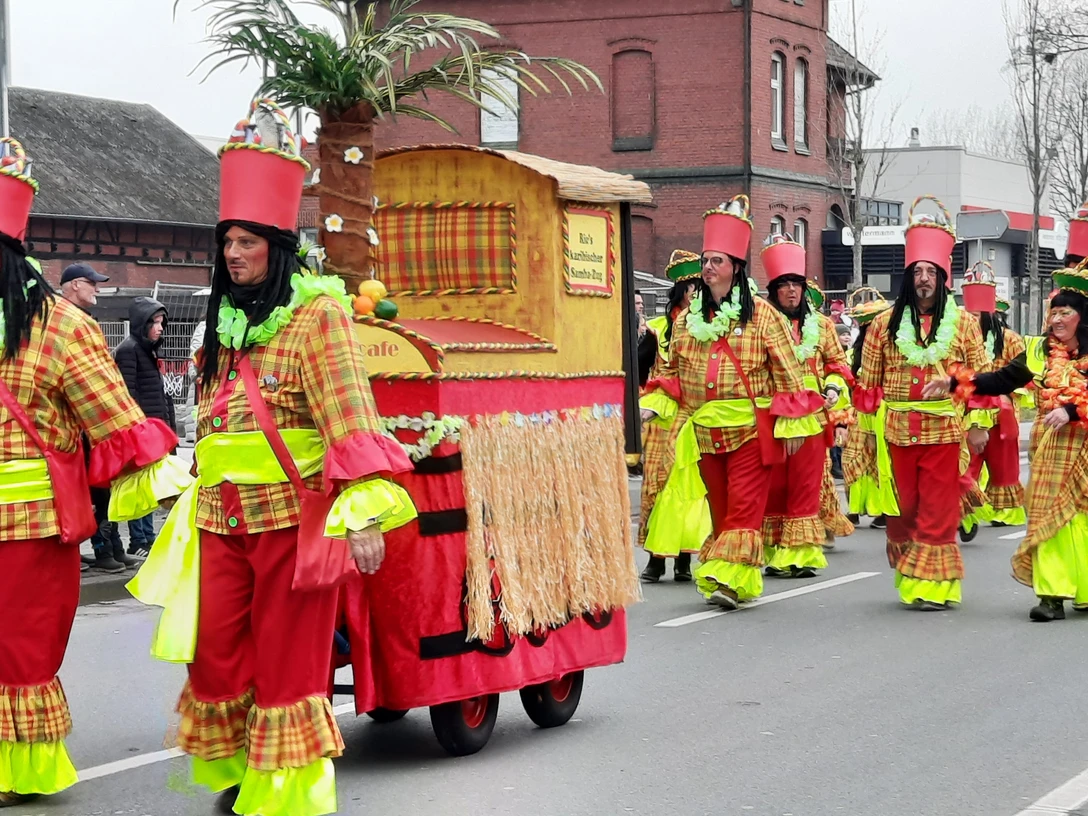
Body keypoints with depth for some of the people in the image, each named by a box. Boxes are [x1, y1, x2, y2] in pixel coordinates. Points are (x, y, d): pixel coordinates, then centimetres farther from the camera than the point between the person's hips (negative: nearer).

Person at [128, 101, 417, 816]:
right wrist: (198, 497, 24)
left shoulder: (317, 312, -7)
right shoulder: (224, 318, 15)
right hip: (220, 515, 7)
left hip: (291, 510, -6)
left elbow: (351, 417, -15)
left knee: (287, 657, 1)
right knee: (216, 651, 7)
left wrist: (362, 514, -23)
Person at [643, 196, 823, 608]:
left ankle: (730, 577, -14)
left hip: (751, 430, -5)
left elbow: (788, 373, -2)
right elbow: (674, 372, 19)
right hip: (704, 431, 5)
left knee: (744, 505, -10)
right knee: (718, 506, 7)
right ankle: (740, 580, 15)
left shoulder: (762, 315, -2)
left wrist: (792, 424, -6)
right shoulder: (688, 318, 12)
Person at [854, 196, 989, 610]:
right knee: (902, 507, 6)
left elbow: (981, 377, 5)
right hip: (897, 432, 2)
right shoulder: (885, 324, 6)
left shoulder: (963, 324, 4)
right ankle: (906, 577, 21)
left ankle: (933, 585, 4)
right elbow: (868, 381, 8)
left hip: (944, 431, -2)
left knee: (938, 511, -2)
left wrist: (978, 425, 1)